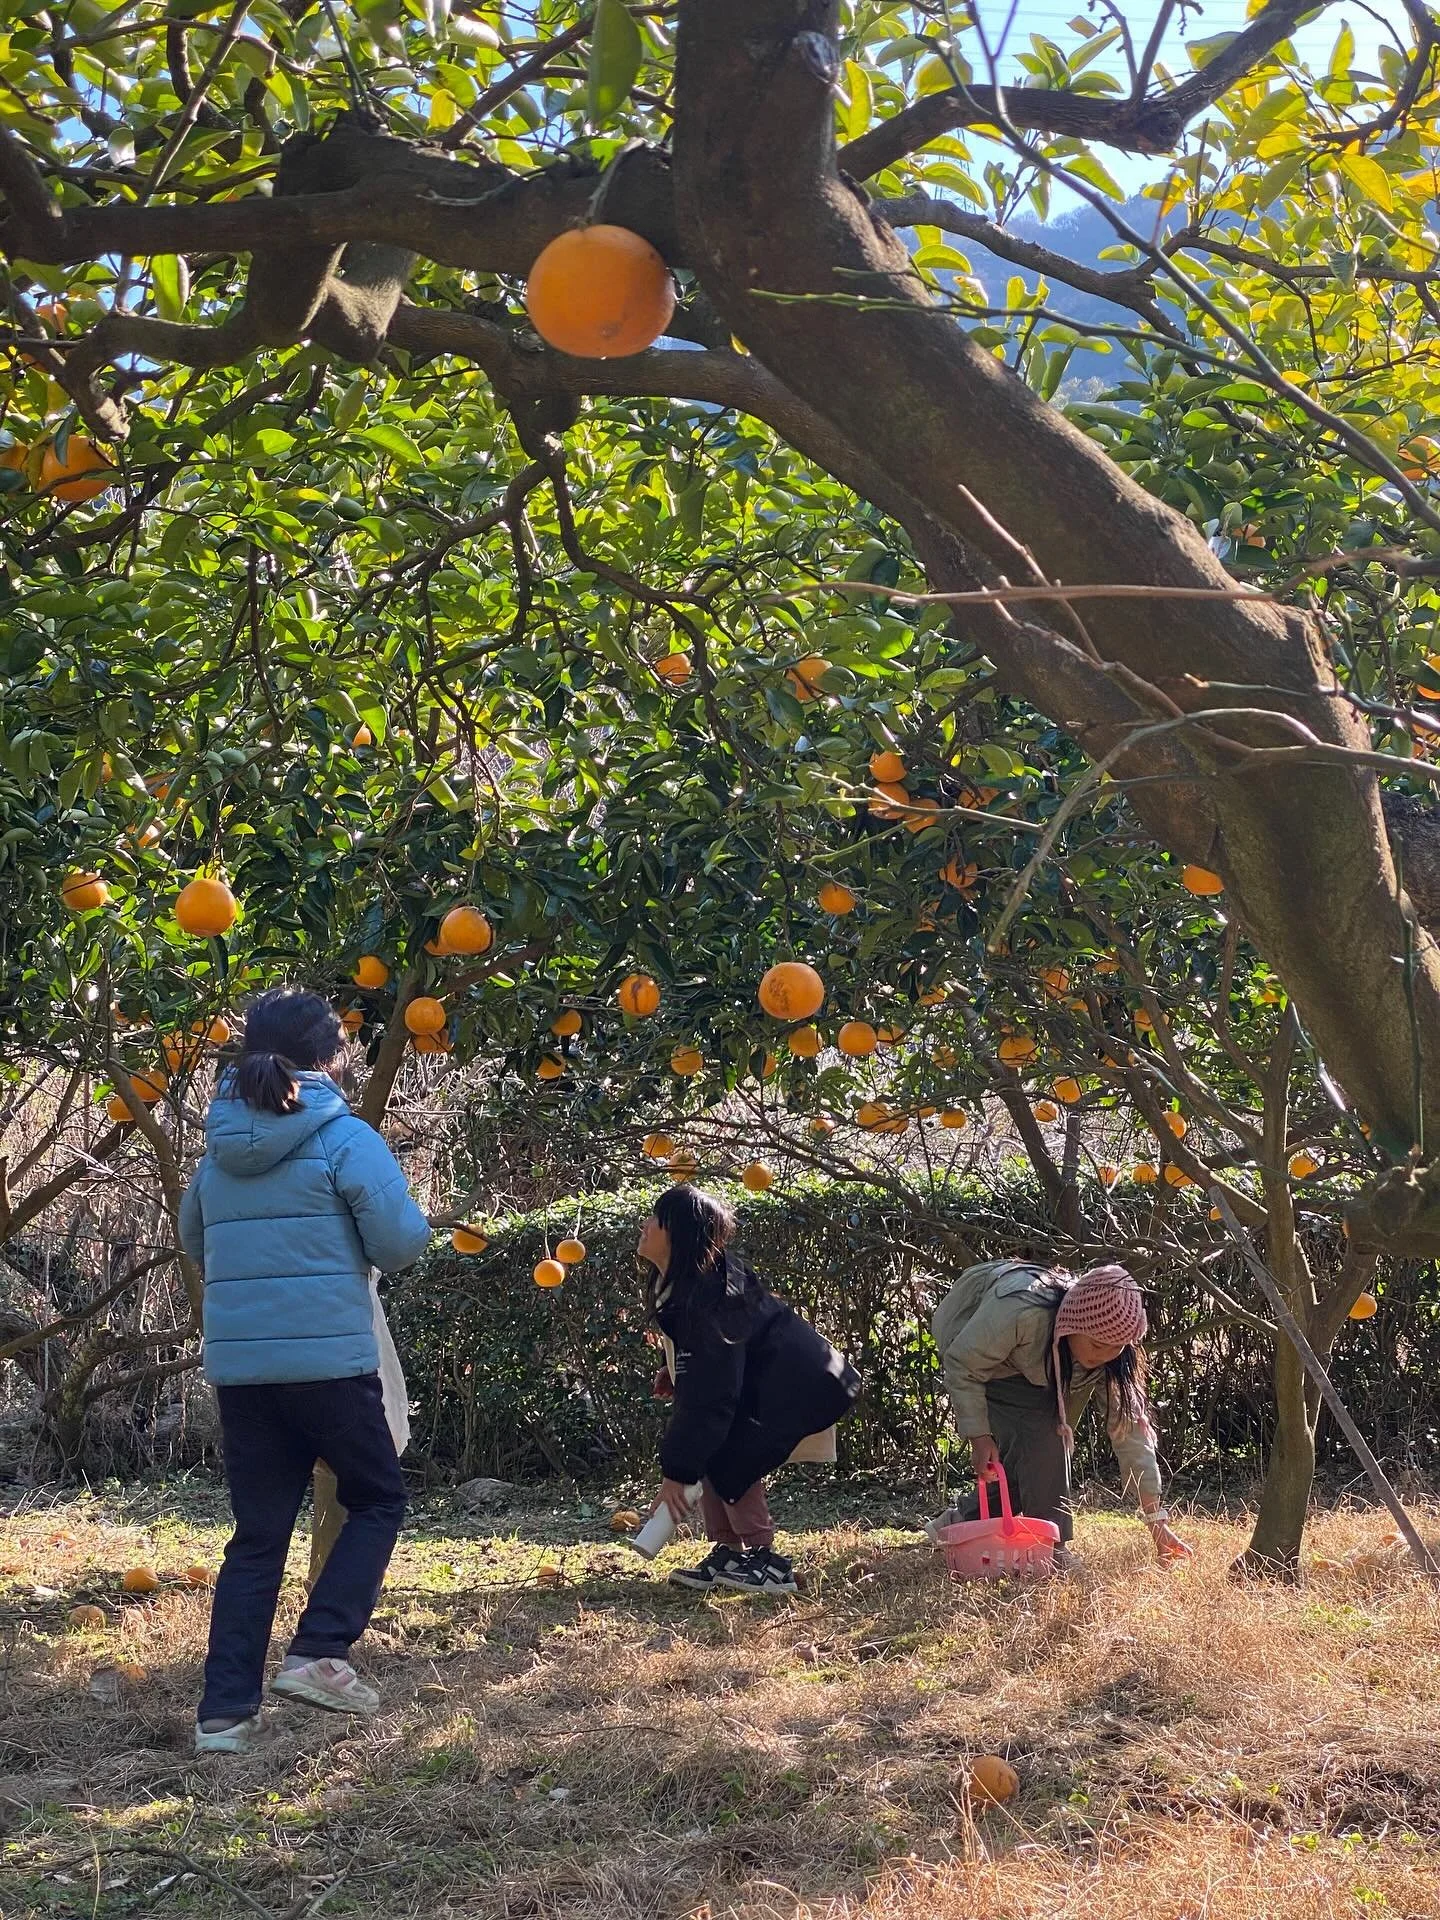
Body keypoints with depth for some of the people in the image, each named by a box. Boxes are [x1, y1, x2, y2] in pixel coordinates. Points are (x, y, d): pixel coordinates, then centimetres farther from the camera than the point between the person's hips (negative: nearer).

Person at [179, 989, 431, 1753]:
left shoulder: (218, 1150, 9)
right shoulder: (345, 1139, -8)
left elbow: (195, 1244, 22)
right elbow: (399, 1244, -10)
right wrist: (413, 1219, 11)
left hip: (237, 1366, 5)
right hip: (329, 1361, -5)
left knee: (257, 1534, 12)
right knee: (377, 1500, 15)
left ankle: (225, 1709, 8)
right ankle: (316, 1654, 2)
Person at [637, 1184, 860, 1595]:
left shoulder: (709, 1295, -28)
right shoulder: (679, 1284, 0)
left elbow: (709, 1392, -29)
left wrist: (677, 1471, -27)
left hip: (805, 1385, -10)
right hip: (766, 1382, 10)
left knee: (726, 1459, -16)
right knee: (703, 1449, 1)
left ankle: (764, 1561, -9)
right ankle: (728, 1553, 3)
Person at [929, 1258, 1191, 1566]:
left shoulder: (1110, 1347, -25)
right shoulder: (1020, 1311, -43)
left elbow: (1129, 1424, -22)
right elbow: (962, 1364, -30)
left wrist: (1156, 1520, -22)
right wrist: (979, 1436, -31)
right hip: (968, 1343, -6)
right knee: (1038, 1428, -26)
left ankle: (962, 1523, 5)